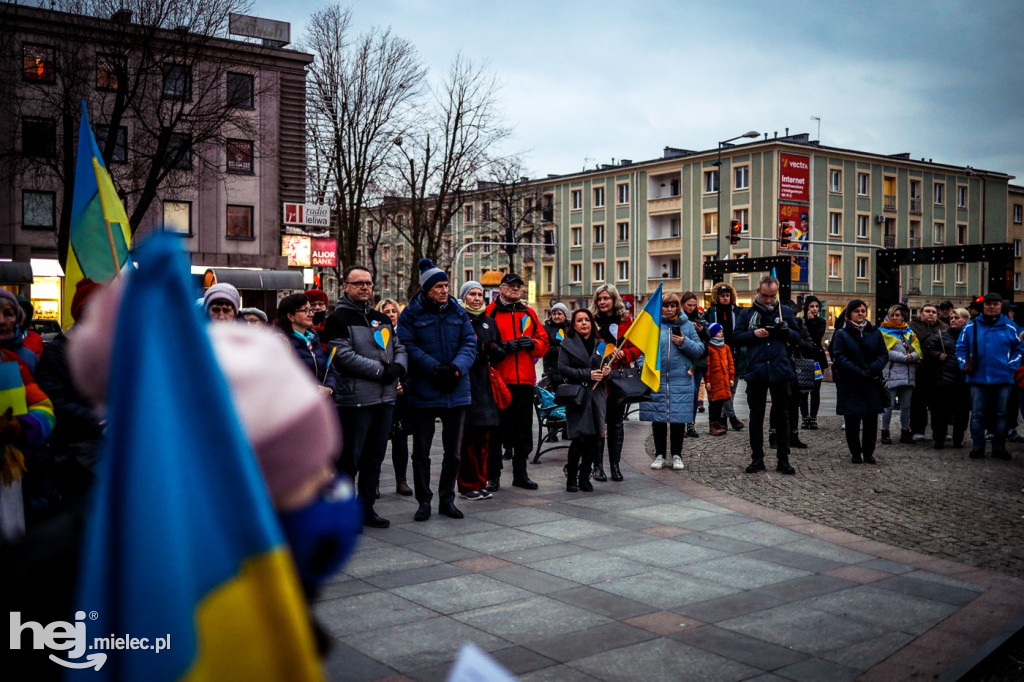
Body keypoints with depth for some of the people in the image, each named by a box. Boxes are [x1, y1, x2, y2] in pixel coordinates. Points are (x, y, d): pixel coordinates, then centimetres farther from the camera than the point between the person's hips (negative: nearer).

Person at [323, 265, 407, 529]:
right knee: (349, 458, -1)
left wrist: (398, 366, -7)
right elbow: (344, 356, -17)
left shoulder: (382, 319, 17)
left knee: (374, 457, 13)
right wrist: (381, 371, -18)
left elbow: (400, 347, 16)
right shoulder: (338, 320, -6)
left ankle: (366, 508, 23)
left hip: (385, 398, 7)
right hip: (354, 399, -7)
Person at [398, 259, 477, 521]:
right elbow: (408, 347, -12)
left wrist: (456, 367, -17)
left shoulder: (458, 311, 7)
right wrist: (435, 368, -22)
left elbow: (470, 343, 2)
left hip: (456, 391, 3)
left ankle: (447, 499, 24)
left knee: (453, 450, 10)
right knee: (421, 450, 5)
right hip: (423, 392, -3)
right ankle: (423, 501, 18)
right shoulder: (412, 313, -4)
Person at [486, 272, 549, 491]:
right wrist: (503, 347, -18)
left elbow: (544, 343, 15)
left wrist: (532, 343, -6)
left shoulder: (529, 313, 15)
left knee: (524, 429, 10)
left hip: (525, 380, 5)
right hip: (498, 380, -4)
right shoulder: (490, 313, 1)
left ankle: (520, 474, 22)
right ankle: (493, 476, 9)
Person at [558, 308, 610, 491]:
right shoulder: (568, 344, 4)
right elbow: (563, 368, -6)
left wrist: (607, 371, -5)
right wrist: (587, 374, -15)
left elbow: (607, 366, 20)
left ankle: (584, 478, 14)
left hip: (597, 395, 4)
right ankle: (571, 478, 4)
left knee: (593, 438, 1)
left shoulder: (600, 344, 16)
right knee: (579, 438, -11)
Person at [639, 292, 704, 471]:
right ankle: (659, 454, 17)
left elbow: (700, 349, 8)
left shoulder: (687, 325, 8)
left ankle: (677, 455, 16)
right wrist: (643, 369, -7)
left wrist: (685, 343, -8)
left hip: (681, 381, 0)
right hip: (656, 380, 0)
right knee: (658, 419, 4)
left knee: (679, 419, 3)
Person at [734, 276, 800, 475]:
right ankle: (757, 459, 15)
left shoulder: (785, 311, 7)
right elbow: (736, 337, 5)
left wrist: (785, 329, -12)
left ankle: (783, 460, 13)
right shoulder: (747, 313, 7)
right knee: (756, 416, 7)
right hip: (756, 371, 0)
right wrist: (753, 334, -11)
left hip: (780, 371, 0)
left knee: (782, 416, 6)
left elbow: (797, 338, 8)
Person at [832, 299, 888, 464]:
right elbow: (839, 357, -7)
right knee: (852, 420, 0)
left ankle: (868, 452, 12)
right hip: (849, 383, -2)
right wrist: (859, 372, -16)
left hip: (872, 383, 2)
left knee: (871, 419, 1)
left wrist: (873, 369, -13)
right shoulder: (841, 334, 2)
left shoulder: (875, 333, 11)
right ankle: (855, 452, 11)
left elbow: (884, 354, 7)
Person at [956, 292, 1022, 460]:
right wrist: (964, 365, -3)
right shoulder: (971, 326, 4)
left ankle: (999, 448, 15)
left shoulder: (1009, 327, 4)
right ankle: (978, 447, 10)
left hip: (1002, 379, 0)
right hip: (977, 378, 0)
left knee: (1000, 415, 7)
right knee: (977, 415, 3)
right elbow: (961, 348, 10)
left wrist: (1011, 366, -2)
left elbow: (1018, 349, 11)